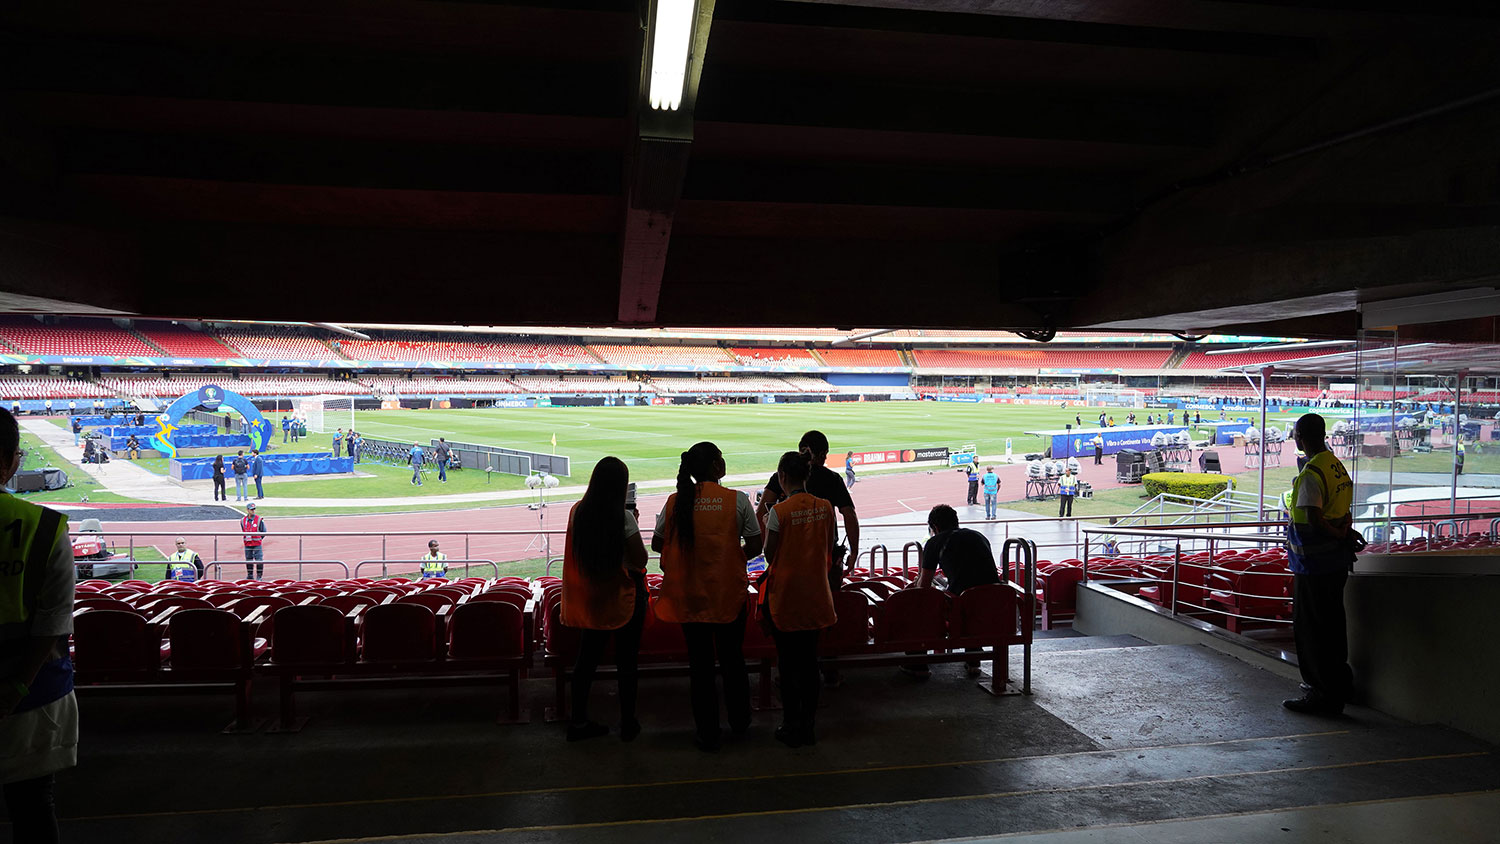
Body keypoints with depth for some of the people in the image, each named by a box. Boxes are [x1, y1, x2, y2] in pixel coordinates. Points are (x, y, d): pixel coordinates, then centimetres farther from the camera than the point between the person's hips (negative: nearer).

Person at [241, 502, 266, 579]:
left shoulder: (259, 520, -5)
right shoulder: (243, 521, 6)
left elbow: (263, 532, 1)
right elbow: (243, 532, 20)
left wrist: (258, 539, -2)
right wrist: (246, 538, 11)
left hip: (257, 544, -4)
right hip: (247, 545, 4)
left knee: (259, 560, -6)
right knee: (248, 560, 11)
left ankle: (259, 576, 4)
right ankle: (250, 575, 23)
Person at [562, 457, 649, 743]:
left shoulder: (577, 511, -2)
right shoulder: (624, 517, -18)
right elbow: (640, 560, -15)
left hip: (589, 597, 5)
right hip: (623, 598, -5)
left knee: (587, 658, 13)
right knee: (626, 661, 7)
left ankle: (579, 722, 20)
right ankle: (628, 724, 17)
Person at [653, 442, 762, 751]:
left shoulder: (675, 502, -5)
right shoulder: (737, 500, -10)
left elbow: (657, 544, 3)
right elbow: (754, 546, -6)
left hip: (689, 595, 1)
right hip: (729, 592, -1)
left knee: (700, 662, 11)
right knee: (732, 659, 18)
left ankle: (707, 733, 18)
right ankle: (740, 722, 35)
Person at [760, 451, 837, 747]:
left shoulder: (779, 511, -15)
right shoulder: (825, 507, -2)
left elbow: (769, 554, -10)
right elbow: (831, 548, 5)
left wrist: (767, 526, 7)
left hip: (785, 593, -4)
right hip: (815, 595, 4)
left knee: (787, 660, 7)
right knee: (809, 660, 13)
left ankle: (791, 727, 13)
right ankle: (808, 726, 21)